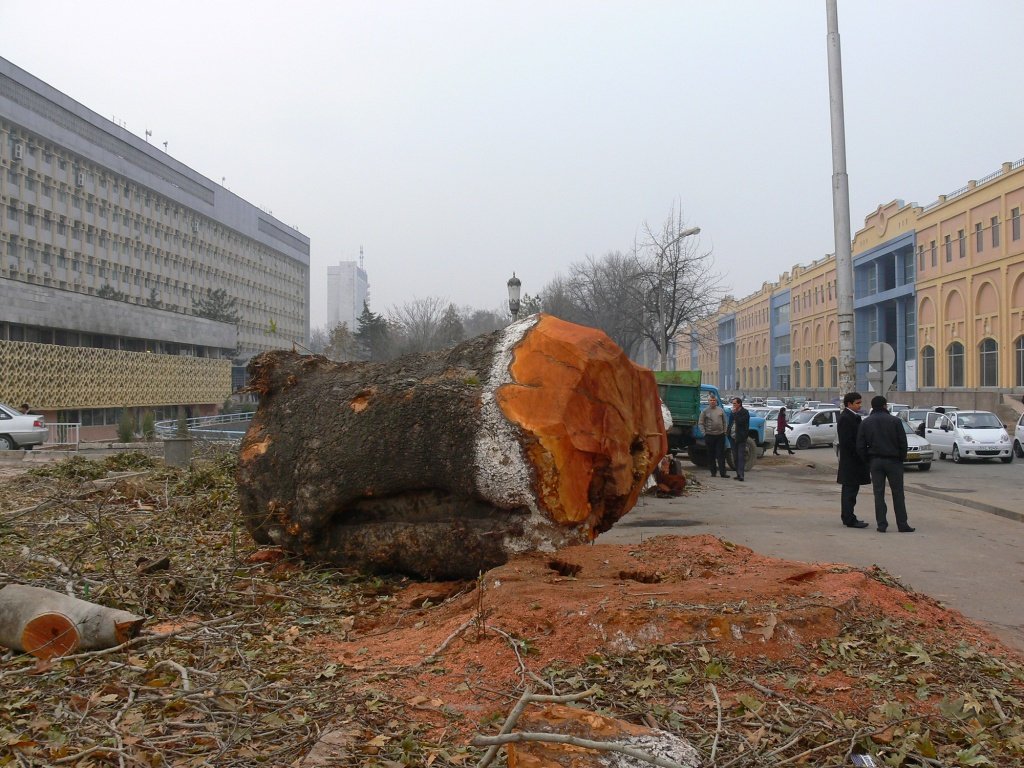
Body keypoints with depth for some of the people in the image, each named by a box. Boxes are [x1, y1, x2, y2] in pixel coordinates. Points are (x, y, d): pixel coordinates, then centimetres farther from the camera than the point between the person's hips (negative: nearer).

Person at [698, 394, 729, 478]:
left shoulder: (720, 410, 8)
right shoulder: (705, 411, 0)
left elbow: (725, 421, 14)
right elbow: (700, 423, 1)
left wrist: (724, 431, 5)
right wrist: (704, 433, -5)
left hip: (720, 435, 1)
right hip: (710, 436, -1)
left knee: (721, 455, -2)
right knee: (712, 455, 6)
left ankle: (722, 472, -2)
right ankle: (713, 472, 14)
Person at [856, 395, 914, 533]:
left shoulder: (865, 423, 3)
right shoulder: (894, 421, -3)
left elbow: (860, 446, 0)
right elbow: (903, 442, -5)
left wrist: (868, 461, 10)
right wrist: (902, 458, 8)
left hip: (875, 461, 2)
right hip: (893, 460, -2)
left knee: (878, 493, 4)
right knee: (898, 493, 4)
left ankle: (881, 524, 1)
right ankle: (902, 524, 5)